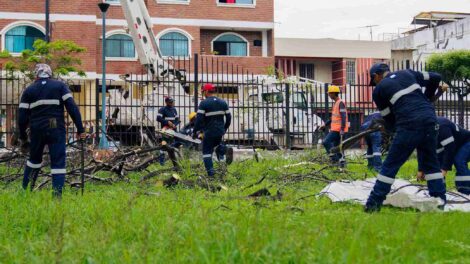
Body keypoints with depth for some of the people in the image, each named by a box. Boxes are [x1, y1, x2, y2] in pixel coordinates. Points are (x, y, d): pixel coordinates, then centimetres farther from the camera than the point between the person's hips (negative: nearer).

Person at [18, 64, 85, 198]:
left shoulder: (29, 90, 10)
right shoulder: (60, 86, 6)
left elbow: (22, 116, 6)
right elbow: (72, 107, -5)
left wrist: (23, 135, 17)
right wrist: (80, 129, -5)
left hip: (36, 130, 3)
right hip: (56, 130, -2)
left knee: (34, 159, 22)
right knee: (58, 162, 0)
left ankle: (25, 190, 26)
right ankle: (57, 194, -7)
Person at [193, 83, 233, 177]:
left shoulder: (204, 103, -10)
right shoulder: (223, 102, 7)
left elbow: (199, 119, -15)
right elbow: (228, 117, 11)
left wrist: (195, 132, -6)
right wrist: (224, 129, 24)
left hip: (209, 132, -5)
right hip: (220, 131, 5)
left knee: (207, 151, 7)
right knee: (217, 144, 28)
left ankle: (210, 172, 0)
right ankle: (225, 150, -5)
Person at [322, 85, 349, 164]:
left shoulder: (340, 103, -12)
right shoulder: (336, 103, 18)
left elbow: (343, 117, -19)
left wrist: (342, 129, -25)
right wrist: (325, 124, 22)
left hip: (338, 129, -10)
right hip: (335, 128, 10)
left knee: (326, 142, -16)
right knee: (336, 146, 9)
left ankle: (335, 158, -15)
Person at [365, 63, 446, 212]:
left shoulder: (379, 90, 10)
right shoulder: (407, 74, 20)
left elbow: (388, 118, 14)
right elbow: (435, 78, 23)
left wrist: (389, 127, 35)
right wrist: (427, 99, 35)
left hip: (409, 125, -5)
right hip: (430, 120, 5)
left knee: (390, 166, 0)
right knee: (431, 163, 19)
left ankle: (373, 205, 1)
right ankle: (440, 200, 19)